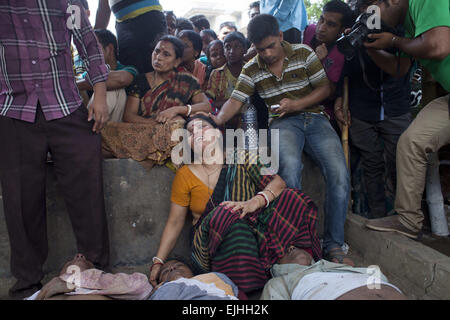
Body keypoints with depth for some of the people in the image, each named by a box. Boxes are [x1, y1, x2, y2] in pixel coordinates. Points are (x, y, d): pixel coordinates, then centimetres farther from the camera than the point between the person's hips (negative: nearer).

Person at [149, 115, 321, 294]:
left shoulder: (240, 159, 7)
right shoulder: (185, 175, 4)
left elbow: (278, 182, -4)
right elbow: (174, 222, 6)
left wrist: (255, 202, -24)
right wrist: (158, 262, -2)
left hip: (254, 235, 2)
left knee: (289, 198, -18)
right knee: (226, 215, -34)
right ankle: (239, 292, -21)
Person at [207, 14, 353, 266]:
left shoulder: (304, 53, 4)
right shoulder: (251, 70, 8)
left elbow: (325, 88, 4)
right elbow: (235, 101, -1)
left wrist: (295, 104, -11)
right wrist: (218, 119, -23)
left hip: (314, 117, 1)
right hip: (283, 123, -1)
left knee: (340, 174, -24)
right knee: (290, 165, -36)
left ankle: (333, 245, -11)